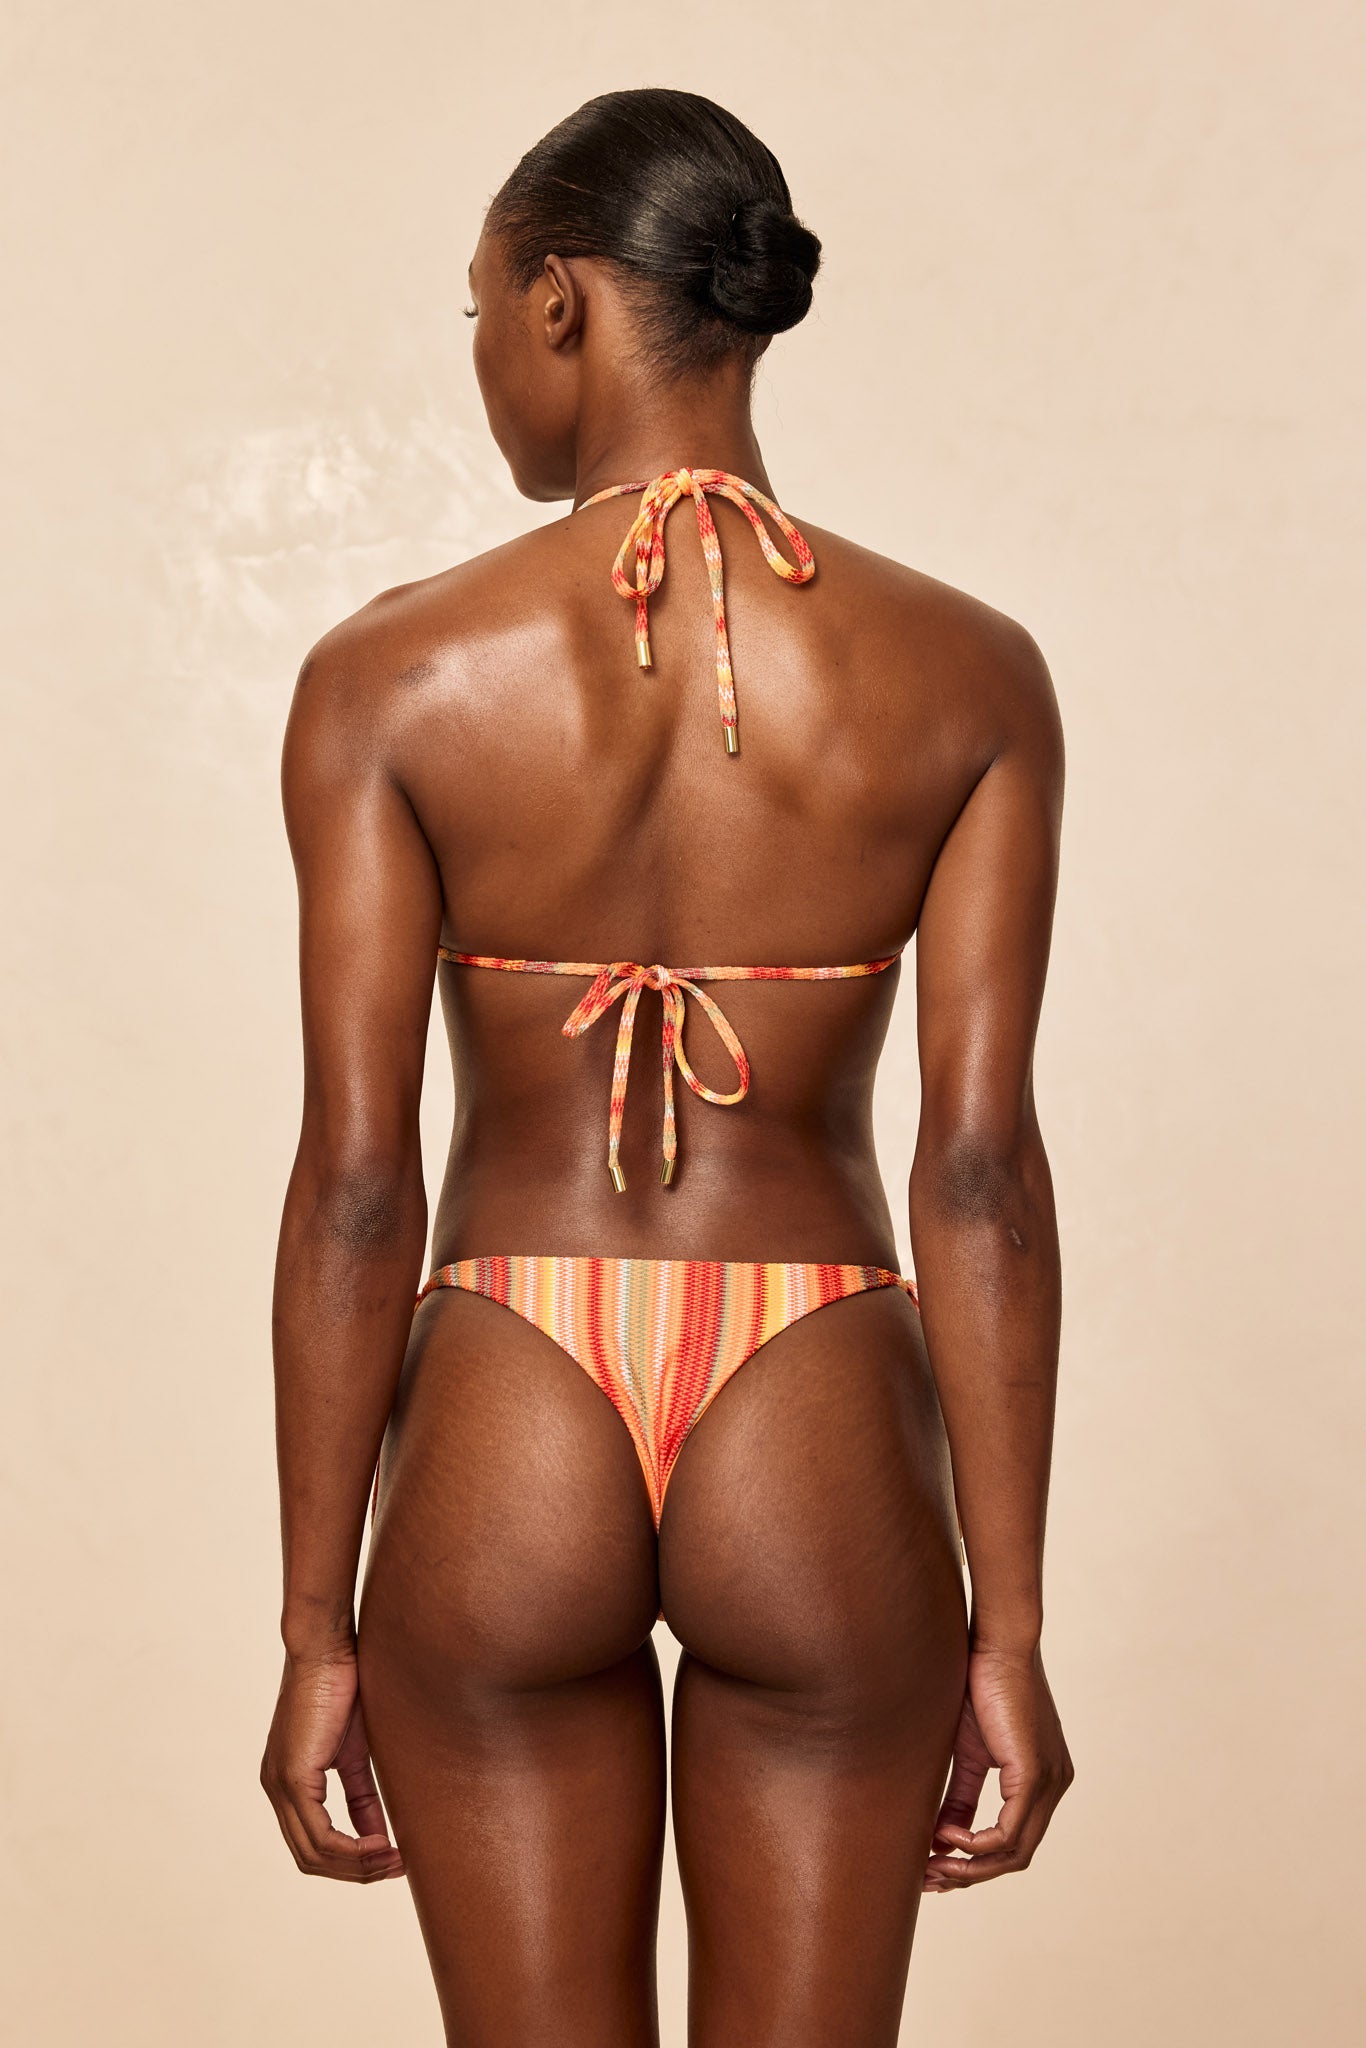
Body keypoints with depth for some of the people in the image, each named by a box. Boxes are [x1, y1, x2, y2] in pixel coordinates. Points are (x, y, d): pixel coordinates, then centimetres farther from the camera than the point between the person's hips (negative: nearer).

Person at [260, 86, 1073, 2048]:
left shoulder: (395, 676, -8)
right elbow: (981, 1174, -8)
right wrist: (1009, 1630, -1)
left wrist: (317, 1631, 1)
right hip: (824, 1461, 1)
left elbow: (355, 1183, -8)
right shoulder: (966, 675, -5)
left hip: (500, 1457, 0)